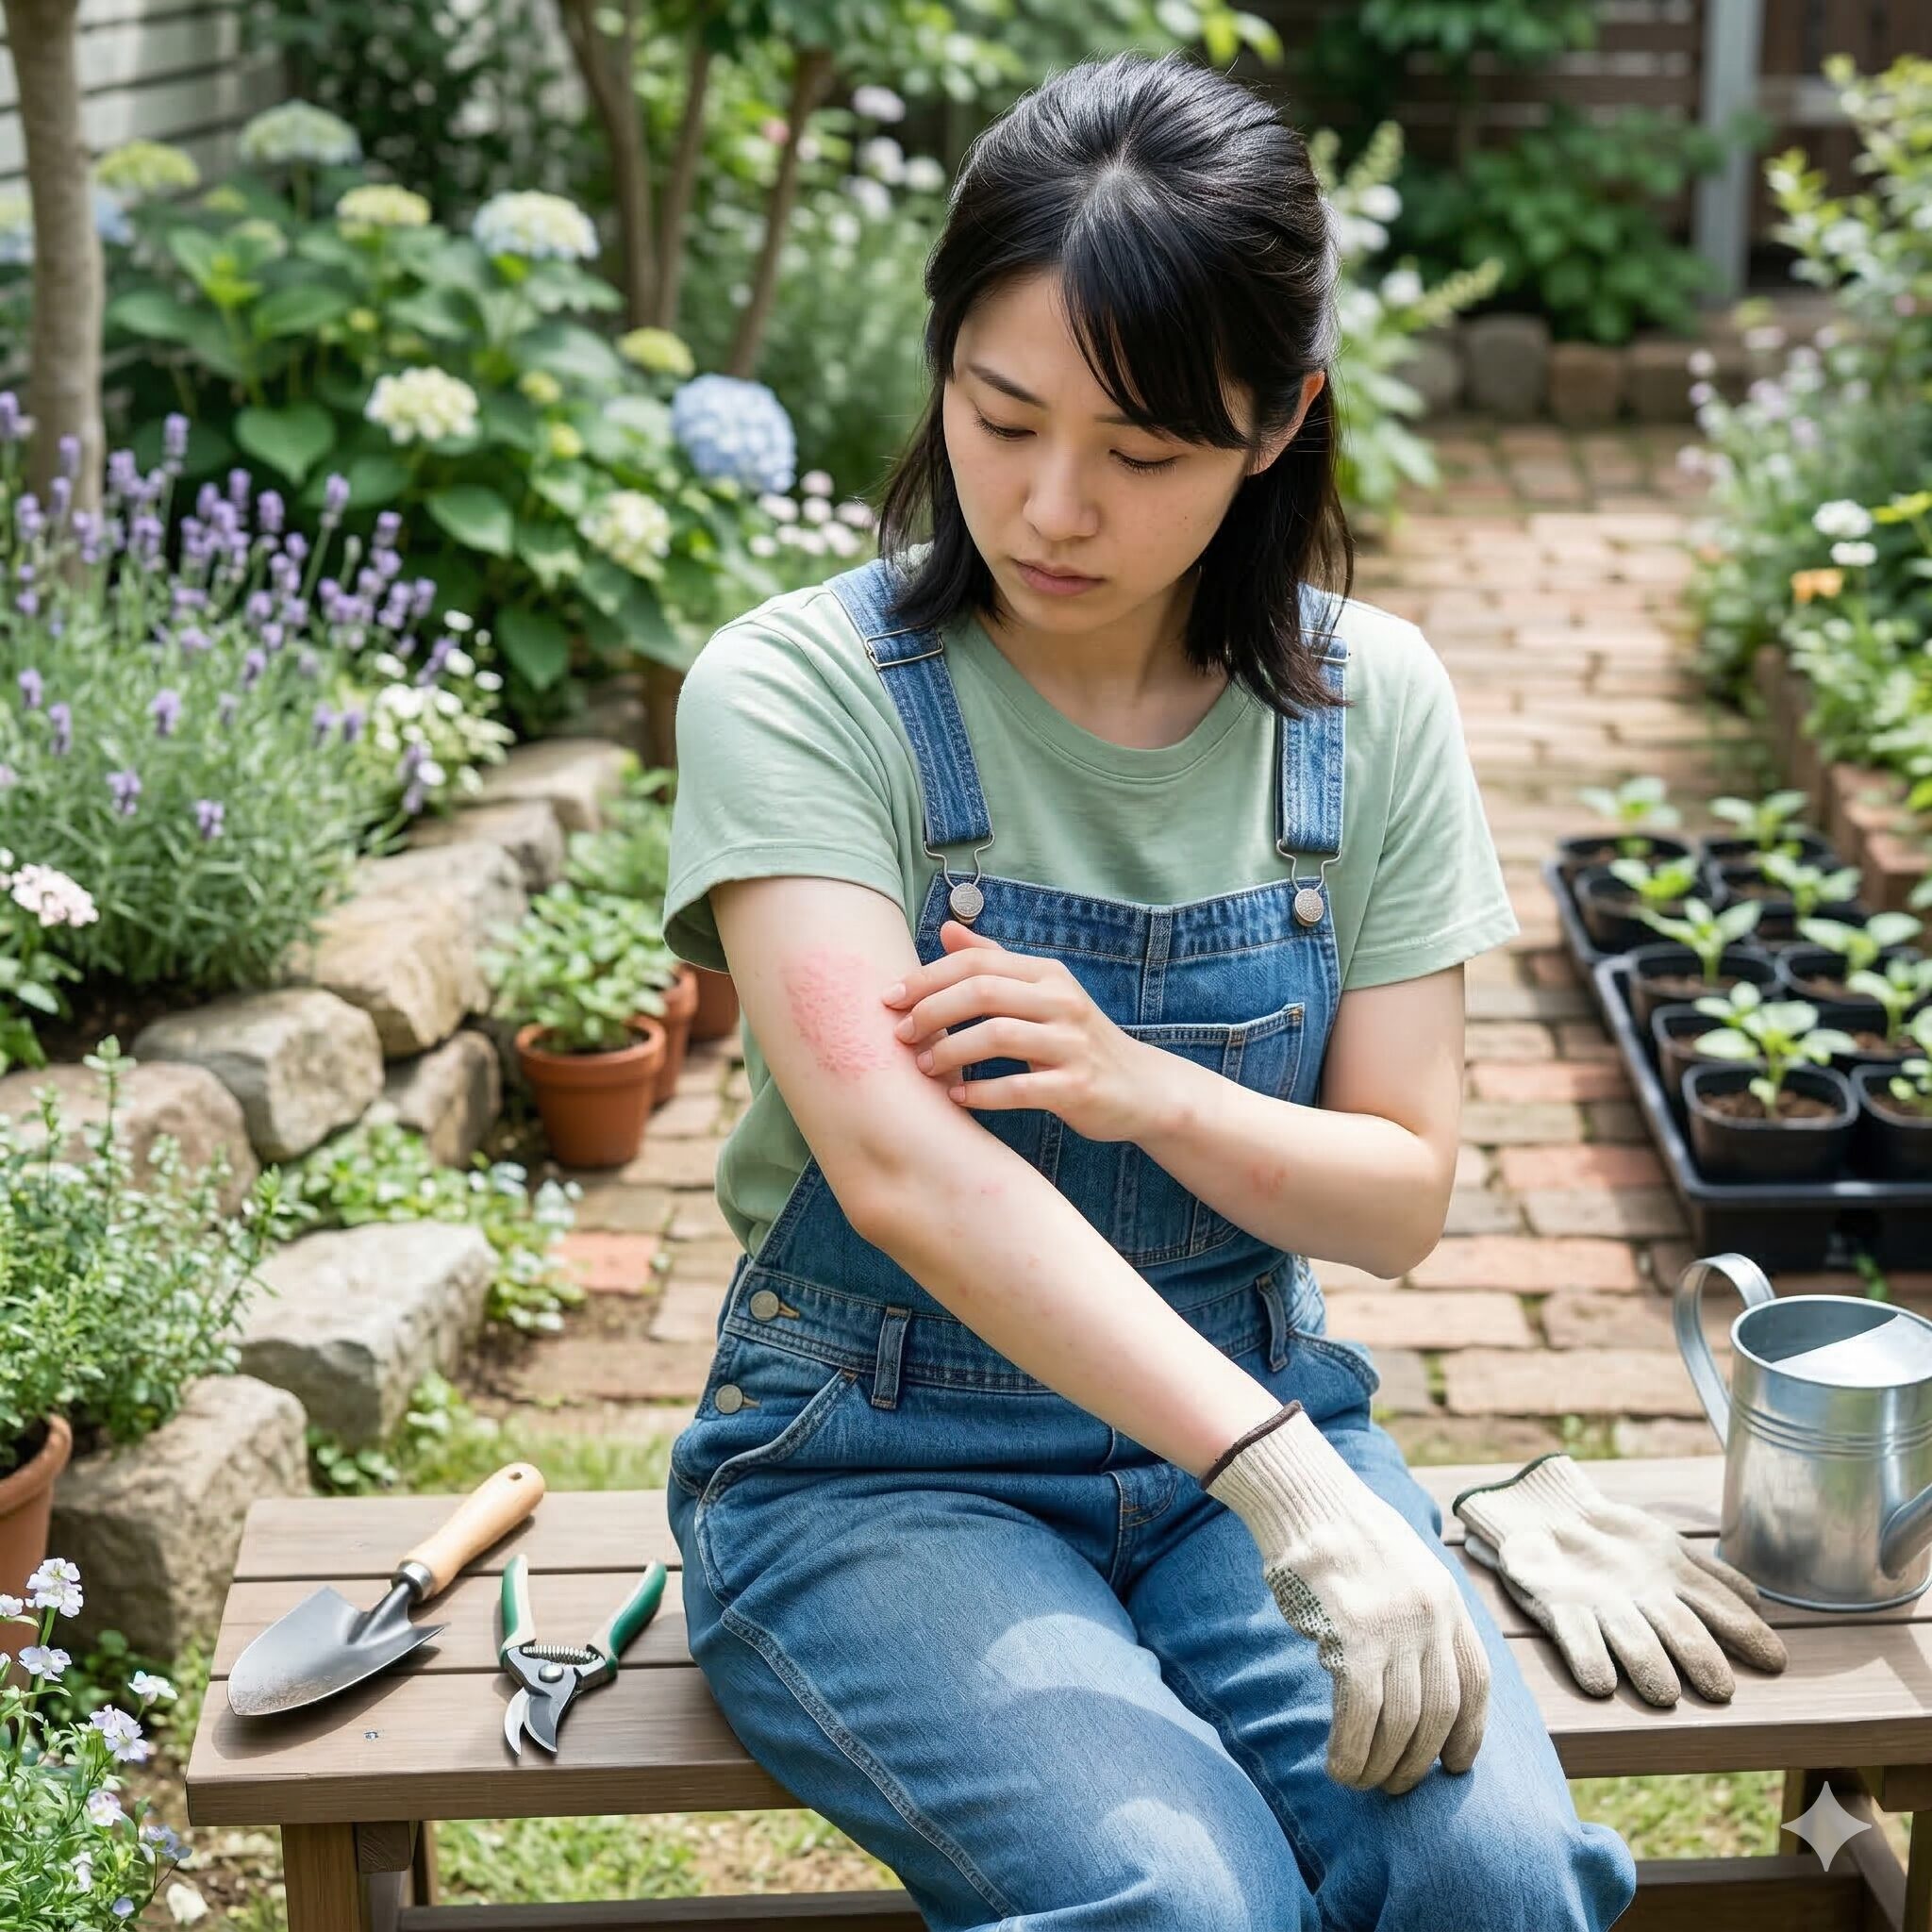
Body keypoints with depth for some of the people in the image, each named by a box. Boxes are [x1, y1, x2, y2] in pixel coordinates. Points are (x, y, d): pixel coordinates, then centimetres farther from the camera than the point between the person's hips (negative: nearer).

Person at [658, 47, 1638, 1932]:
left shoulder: (1370, 704, -1)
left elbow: (1400, 1196, 0)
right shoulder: (801, 691, -13)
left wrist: (1142, 1085, -21)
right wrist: (1291, 1488, -36)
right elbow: (902, 1163, -26)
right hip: (878, 1461, -3)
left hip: (1248, 1407, 3)